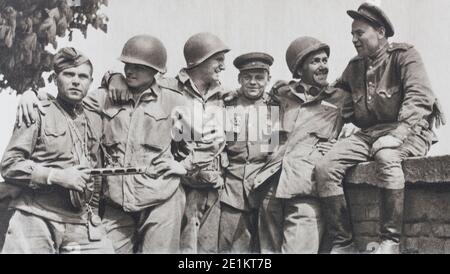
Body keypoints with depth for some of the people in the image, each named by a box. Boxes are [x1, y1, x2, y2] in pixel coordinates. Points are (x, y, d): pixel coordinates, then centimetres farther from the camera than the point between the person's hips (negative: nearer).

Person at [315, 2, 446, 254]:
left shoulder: (404, 55, 0)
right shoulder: (355, 67, 19)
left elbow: (419, 96, -14)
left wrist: (398, 134, -28)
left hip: (409, 132, -5)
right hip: (368, 134, 6)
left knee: (386, 156, -40)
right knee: (325, 167, -18)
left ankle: (391, 242, -28)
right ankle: (343, 242, -11)